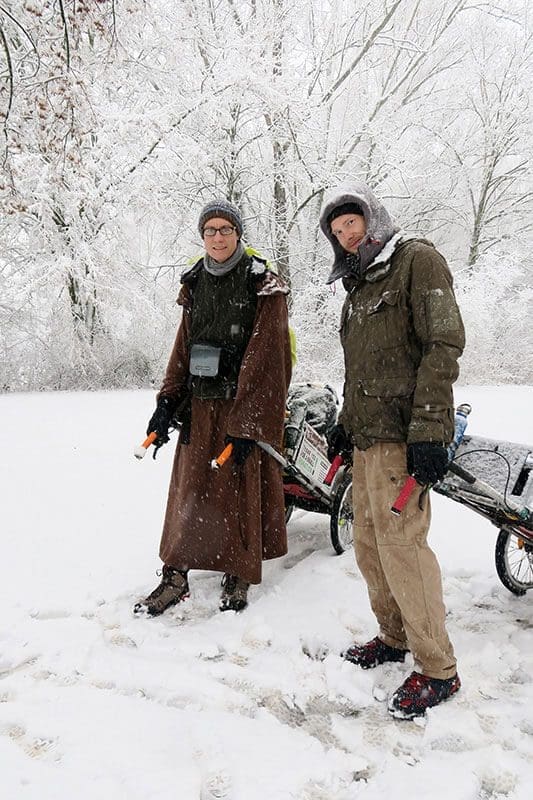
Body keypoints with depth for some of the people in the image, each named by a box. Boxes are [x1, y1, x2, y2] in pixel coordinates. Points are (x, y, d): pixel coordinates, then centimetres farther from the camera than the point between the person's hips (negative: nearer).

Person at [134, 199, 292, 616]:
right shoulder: (195, 283, 12)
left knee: (241, 491, 2)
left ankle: (238, 577, 18)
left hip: (244, 405, -5)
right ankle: (176, 576, 17)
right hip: (199, 405, 5)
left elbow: (263, 359, -13)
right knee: (189, 490, 8)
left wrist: (245, 424, -18)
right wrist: (167, 403, 5)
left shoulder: (262, 285, -7)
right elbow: (183, 347, 14)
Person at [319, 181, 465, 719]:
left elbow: (443, 344, -15)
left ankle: (437, 668, 2)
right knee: (368, 538, 12)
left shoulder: (417, 260, -5)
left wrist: (428, 430, -21)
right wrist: (345, 423, 21)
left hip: (401, 433, -9)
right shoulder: (359, 284, 21)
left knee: (399, 539, -10)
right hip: (367, 433, 9)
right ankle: (394, 637, 28)